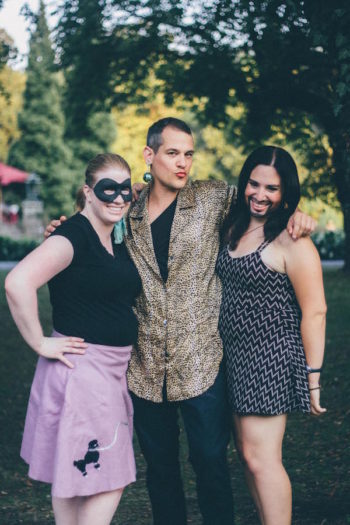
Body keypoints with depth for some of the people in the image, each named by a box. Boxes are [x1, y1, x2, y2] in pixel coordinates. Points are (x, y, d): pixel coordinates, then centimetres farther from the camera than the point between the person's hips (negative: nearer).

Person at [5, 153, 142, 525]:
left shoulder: (116, 242, 11)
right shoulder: (74, 235, -16)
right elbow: (18, 283, -30)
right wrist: (40, 343, -22)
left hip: (112, 368, 9)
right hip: (81, 367, -9)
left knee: (74, 477, 16)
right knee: (108, 483, -3)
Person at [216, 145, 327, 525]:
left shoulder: (291, 241, -15)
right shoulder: (234, 228, 9)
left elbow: (314, 312, -15)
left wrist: (312, 376, -15)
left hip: (271, 356, -8)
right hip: (236, 357, 8)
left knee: (260, 457, -7)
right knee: (248, 451, 13)